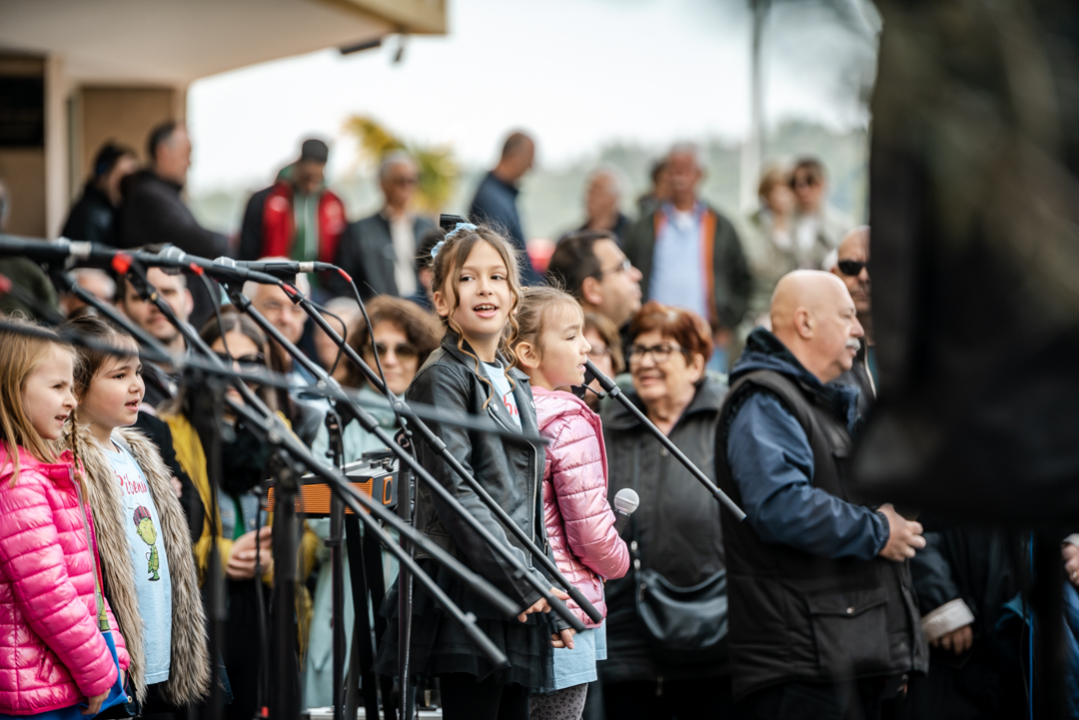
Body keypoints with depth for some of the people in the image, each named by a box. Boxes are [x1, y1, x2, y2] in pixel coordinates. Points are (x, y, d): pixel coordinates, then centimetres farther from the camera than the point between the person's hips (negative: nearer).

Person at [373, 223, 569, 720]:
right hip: (469, 598, -8)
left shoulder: (515, 385, 20)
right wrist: (524, 583, -16)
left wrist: (550, 604, 17)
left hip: (519, 599, 8)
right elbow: (456, 492, -14)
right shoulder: (442, 378, -5)